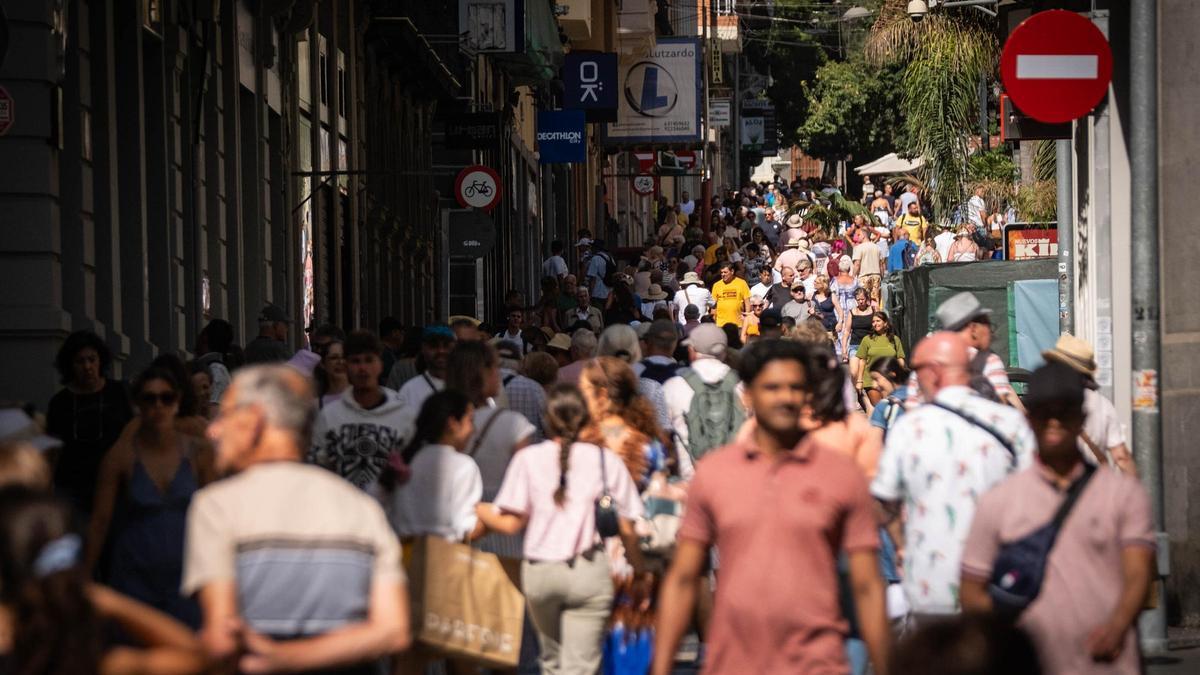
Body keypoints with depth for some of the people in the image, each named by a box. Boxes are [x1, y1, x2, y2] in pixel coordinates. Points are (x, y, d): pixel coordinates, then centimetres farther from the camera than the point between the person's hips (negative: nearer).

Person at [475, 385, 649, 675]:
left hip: (539, 572, 2)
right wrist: (639, 567, 14)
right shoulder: (605, 460, 0)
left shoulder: (528, 458, 0)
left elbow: (511, 523, -3)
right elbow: (626, 528, 0)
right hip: (588, 572, -2)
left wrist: (477, 510, 15)